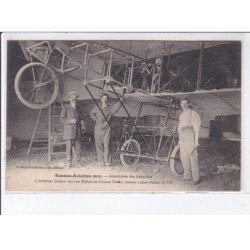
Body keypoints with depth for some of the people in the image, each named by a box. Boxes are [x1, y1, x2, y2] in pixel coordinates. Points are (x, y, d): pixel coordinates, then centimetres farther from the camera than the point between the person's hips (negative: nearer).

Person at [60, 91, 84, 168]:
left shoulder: (78, 108, 16)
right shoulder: (66, 108, 1)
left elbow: (81, 117, 24)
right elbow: (62, 119, -5)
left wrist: (82, 122, 2)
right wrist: (70, 121, -20)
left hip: (77, 131, 5)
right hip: (69, 130, -5)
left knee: (78, 146, 3)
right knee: (69, 146, -8)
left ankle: (77, 162, 13)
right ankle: (68, 163, -2)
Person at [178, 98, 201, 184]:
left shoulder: (192, 113, 0)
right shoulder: (181, 114, 21)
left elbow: (197, 127, -4)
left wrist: (196, 140, -10)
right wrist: (179, 139, 22)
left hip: (189, 134, -7)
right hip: (181, 136, 7)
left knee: (192, 157, -9)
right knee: (184, 157, 6)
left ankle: (196, 178, -7)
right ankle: (187, 176, 15)